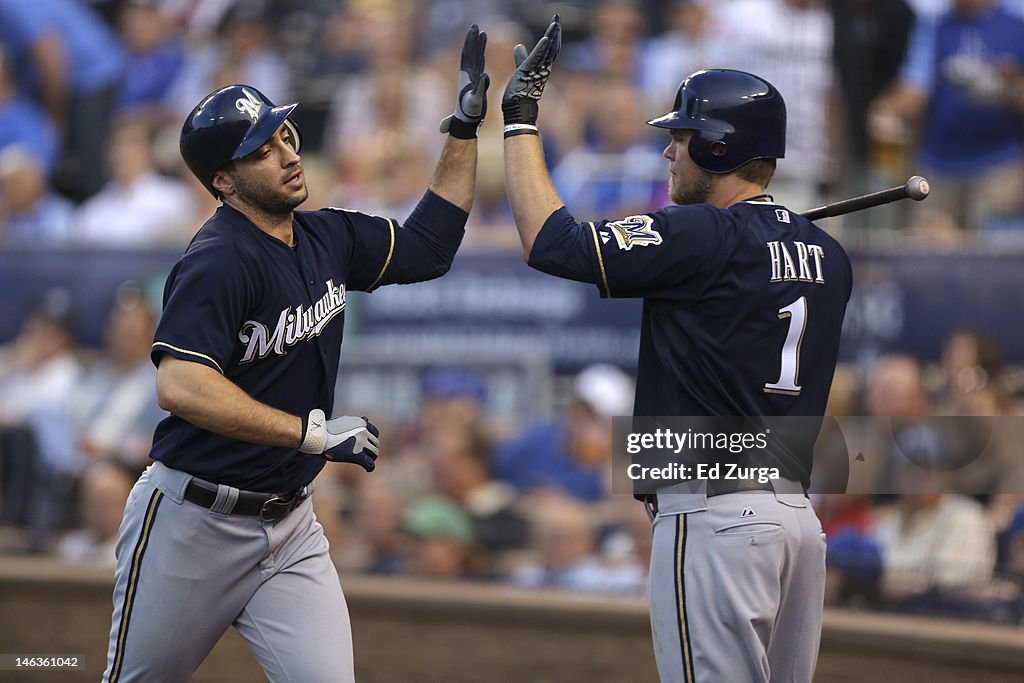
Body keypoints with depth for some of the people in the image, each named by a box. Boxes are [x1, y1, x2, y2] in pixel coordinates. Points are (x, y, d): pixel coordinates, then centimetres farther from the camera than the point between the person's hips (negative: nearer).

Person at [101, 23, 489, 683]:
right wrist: (315, 433, -32)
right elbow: (180, 387, -33)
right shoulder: (219, 261, -20)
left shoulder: (326, 238, 5)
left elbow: (426, 246, 19)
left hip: (290, 527, 6)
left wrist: (465, 128, 11)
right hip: (194, 523, -6)